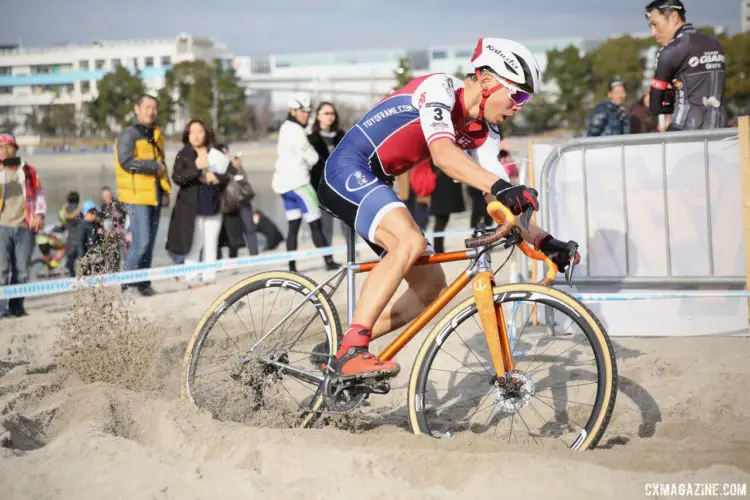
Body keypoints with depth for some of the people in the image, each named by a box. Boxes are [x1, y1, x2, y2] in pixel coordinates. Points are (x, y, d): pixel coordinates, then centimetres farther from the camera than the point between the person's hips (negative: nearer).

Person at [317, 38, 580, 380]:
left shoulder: (483, 132, 7)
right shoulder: (439, 88, -18)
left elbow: (499, 201, 3)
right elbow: (442, 153, -35)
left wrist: (543, 241, -11)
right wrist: (501, 186, -48)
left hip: (376, 185, 10)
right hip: (347, 171, -9)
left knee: (431, 287, 4)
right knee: (410, 242, -33)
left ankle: (338, 348, 12)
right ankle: (350, 352, -32)